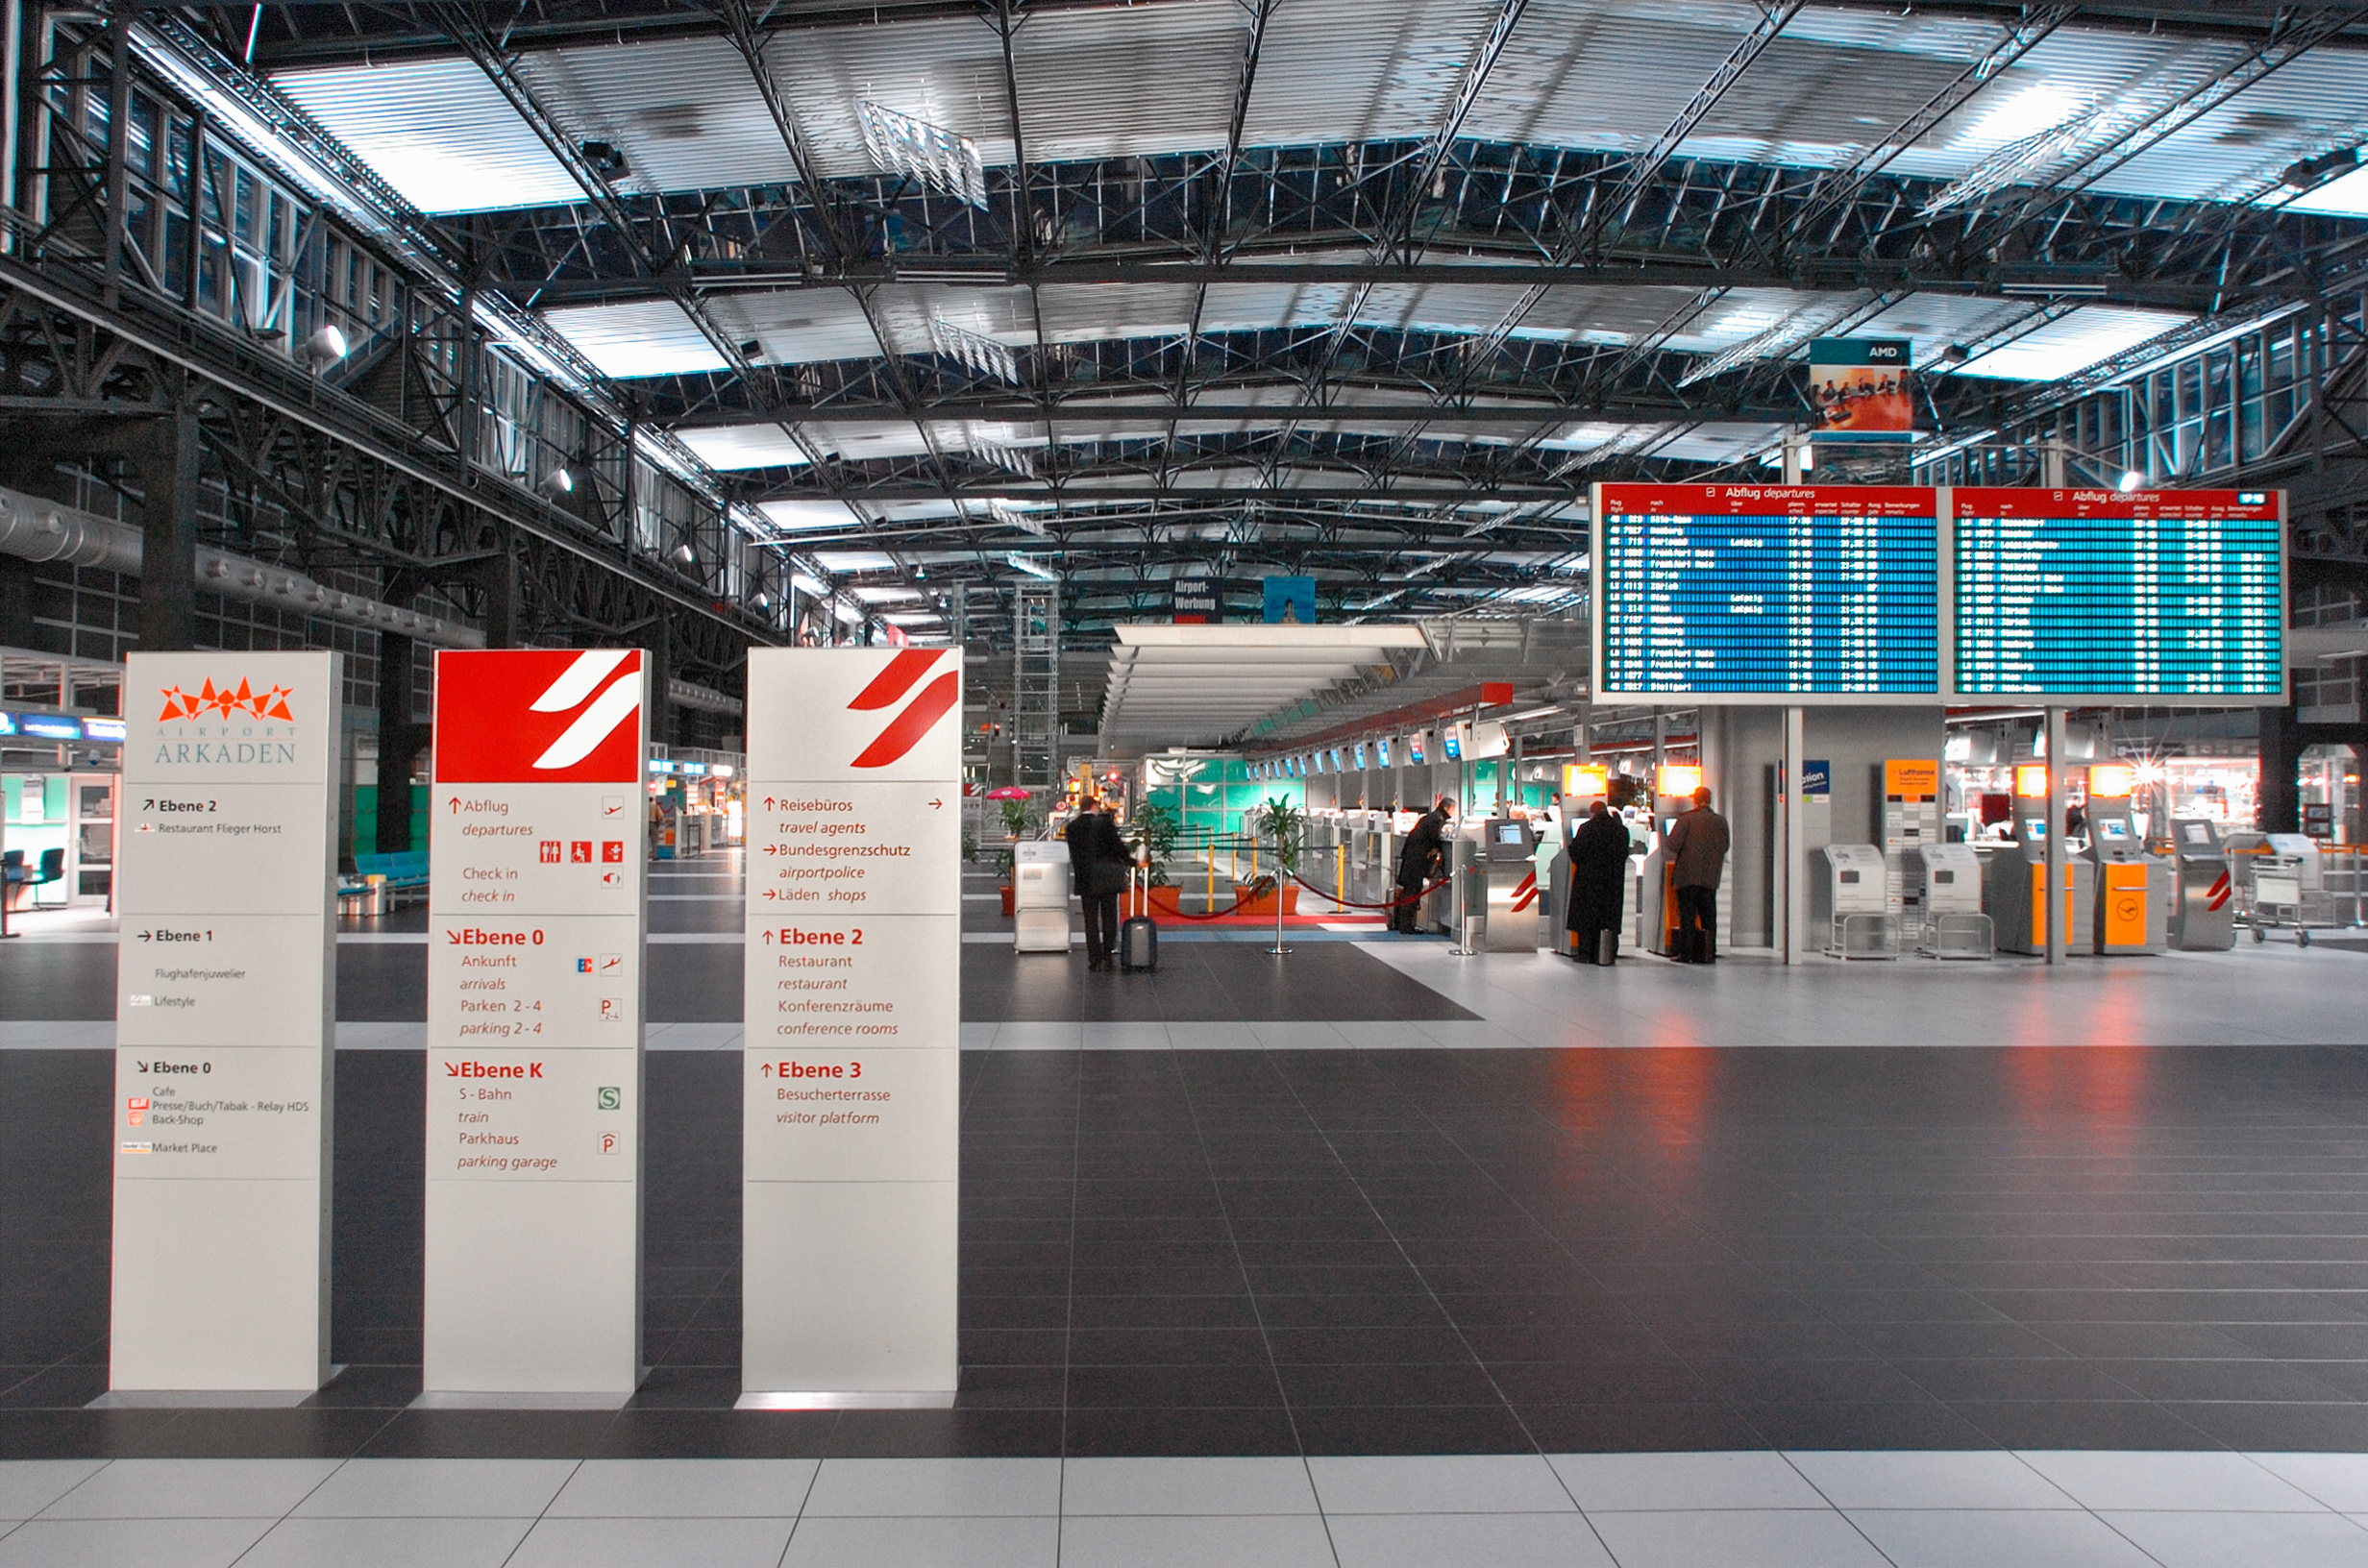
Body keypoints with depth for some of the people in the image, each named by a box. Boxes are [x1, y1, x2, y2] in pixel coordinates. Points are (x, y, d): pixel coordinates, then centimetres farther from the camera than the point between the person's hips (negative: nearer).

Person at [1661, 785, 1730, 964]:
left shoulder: (1686, 819, -8)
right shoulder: (1721, 821, 4)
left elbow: (1673, 844, -13)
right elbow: (1725, 847, 12)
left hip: (1687, 875, -3)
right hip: (1710, 877, 3)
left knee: (1687, 916, 0)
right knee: (1708, 916, 9)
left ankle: (1685, 953, -1)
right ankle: (1708, 953, 7)